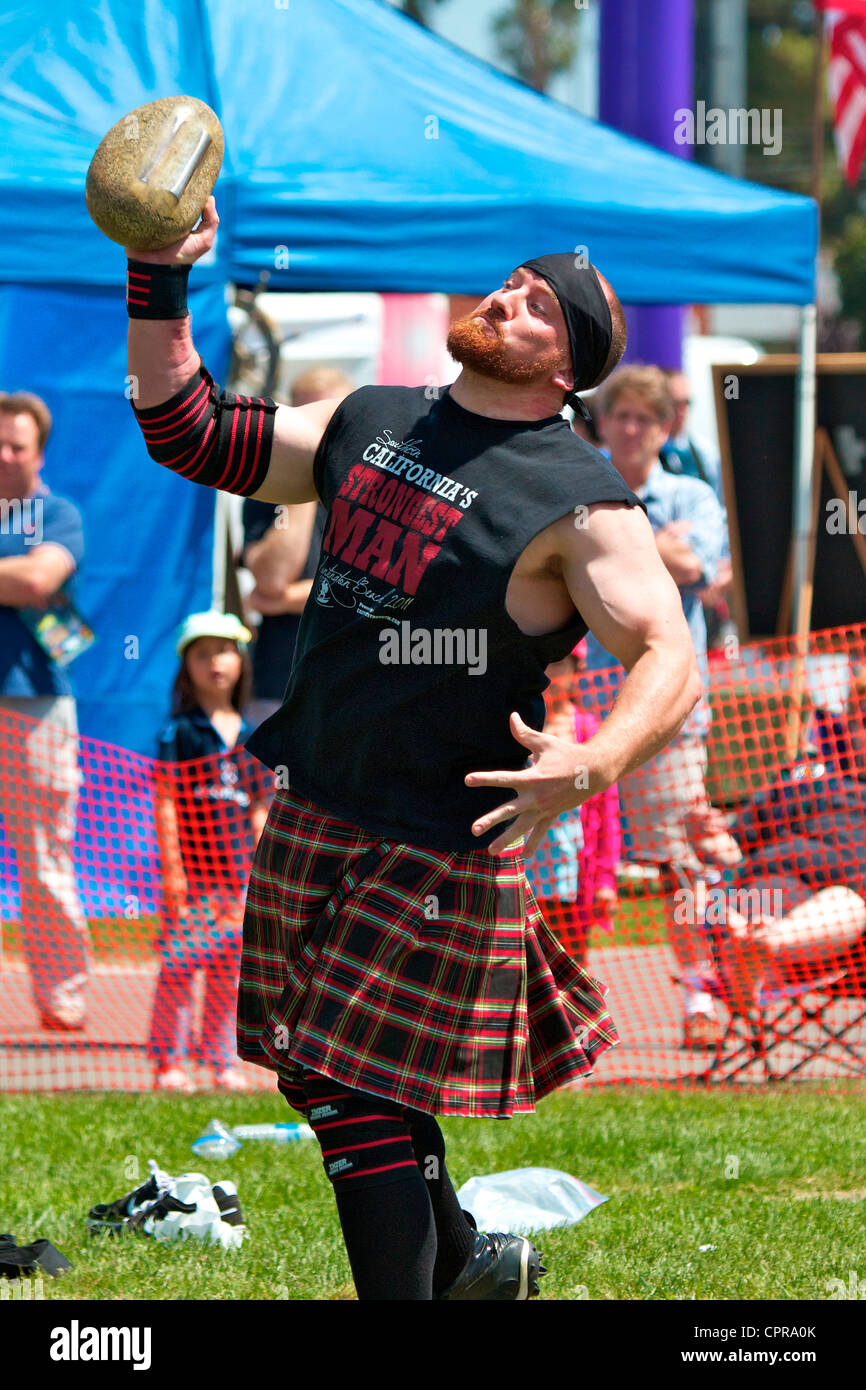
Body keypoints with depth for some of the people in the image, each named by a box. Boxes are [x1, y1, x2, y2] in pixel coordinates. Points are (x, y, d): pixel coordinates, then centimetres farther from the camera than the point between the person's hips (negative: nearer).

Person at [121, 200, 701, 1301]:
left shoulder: (580, 500, -12)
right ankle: (464, 1262, 37)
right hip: (310, 812, 7)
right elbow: (192, 435, 11)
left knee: (363, 1098, -9)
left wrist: (590, 767, -37)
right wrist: (160, 281, 0)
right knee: (315, 1077, 17)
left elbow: (669, 659, -18)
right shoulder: (371, 422, 8)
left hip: (438, 844, -7)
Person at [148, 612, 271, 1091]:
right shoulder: (179, 732, -2)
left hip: (238, 874, 4)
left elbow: (259, 813, 14)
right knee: (179, 964, -6)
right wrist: (172, 868, -11)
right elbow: (165, 803, -5)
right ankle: (168, 1061, 0)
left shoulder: (250, 738, 11)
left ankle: (224, 1063, 13)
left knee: (230, 969, 6)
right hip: (192, 872, -4)